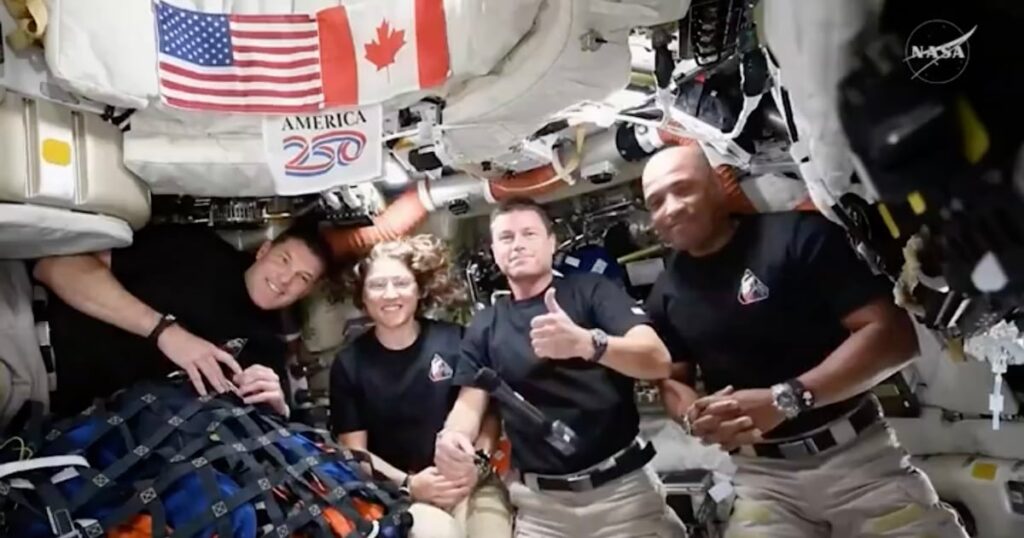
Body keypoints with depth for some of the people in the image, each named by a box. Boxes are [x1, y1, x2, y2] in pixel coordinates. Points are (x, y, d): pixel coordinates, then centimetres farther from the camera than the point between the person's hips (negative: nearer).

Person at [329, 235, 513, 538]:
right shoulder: (349, 364, 3)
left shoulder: (455, 340, -1)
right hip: (397, 493, -1)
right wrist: (407, 483, -10)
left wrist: (479, 462, -9)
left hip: (470, 483, 1)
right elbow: (354, 450, 3)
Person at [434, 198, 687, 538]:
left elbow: (657, 361, -14)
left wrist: (587, 343, -34)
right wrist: (451, 435, -19)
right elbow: (471, 402, 5)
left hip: (623, 486, -2)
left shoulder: (591, 290, -2)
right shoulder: (484, 328, 9)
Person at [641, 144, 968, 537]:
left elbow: (894, 335, -14)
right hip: (761, 476, 3)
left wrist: (786, 399, -24)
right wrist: (694, 418, -12)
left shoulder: (796, 235, -10)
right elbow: (672, 379, 13)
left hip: (857, 453, -2)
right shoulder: (665, 295, 3)